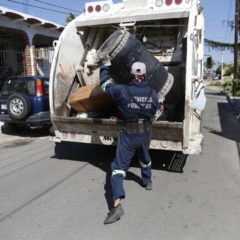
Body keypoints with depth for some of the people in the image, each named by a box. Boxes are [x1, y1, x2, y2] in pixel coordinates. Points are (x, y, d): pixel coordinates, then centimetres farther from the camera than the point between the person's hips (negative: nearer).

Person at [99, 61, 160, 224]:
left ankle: (117, 204, -14)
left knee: (119, 167, -3)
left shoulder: (122, 90, -16)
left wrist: (105, 66, 16)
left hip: (128, 134, -4)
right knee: (145, 158, 33)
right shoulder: (152, 93, -5)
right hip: (145, 133, 4)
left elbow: (105, 83, -1)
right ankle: (148, 182, 54)